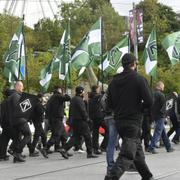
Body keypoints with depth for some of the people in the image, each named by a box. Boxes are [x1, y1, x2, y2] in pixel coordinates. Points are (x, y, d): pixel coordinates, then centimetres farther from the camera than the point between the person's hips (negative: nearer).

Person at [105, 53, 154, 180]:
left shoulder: (114, 81, 6)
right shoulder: (139, 79, -10)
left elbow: (110, 104, 10)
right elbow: (149, 102, -13)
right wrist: (139, 107, 6)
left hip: (119, 122, 7)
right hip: (133, 122, -7)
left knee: (138, 151, 21)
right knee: (127, 155, -8)